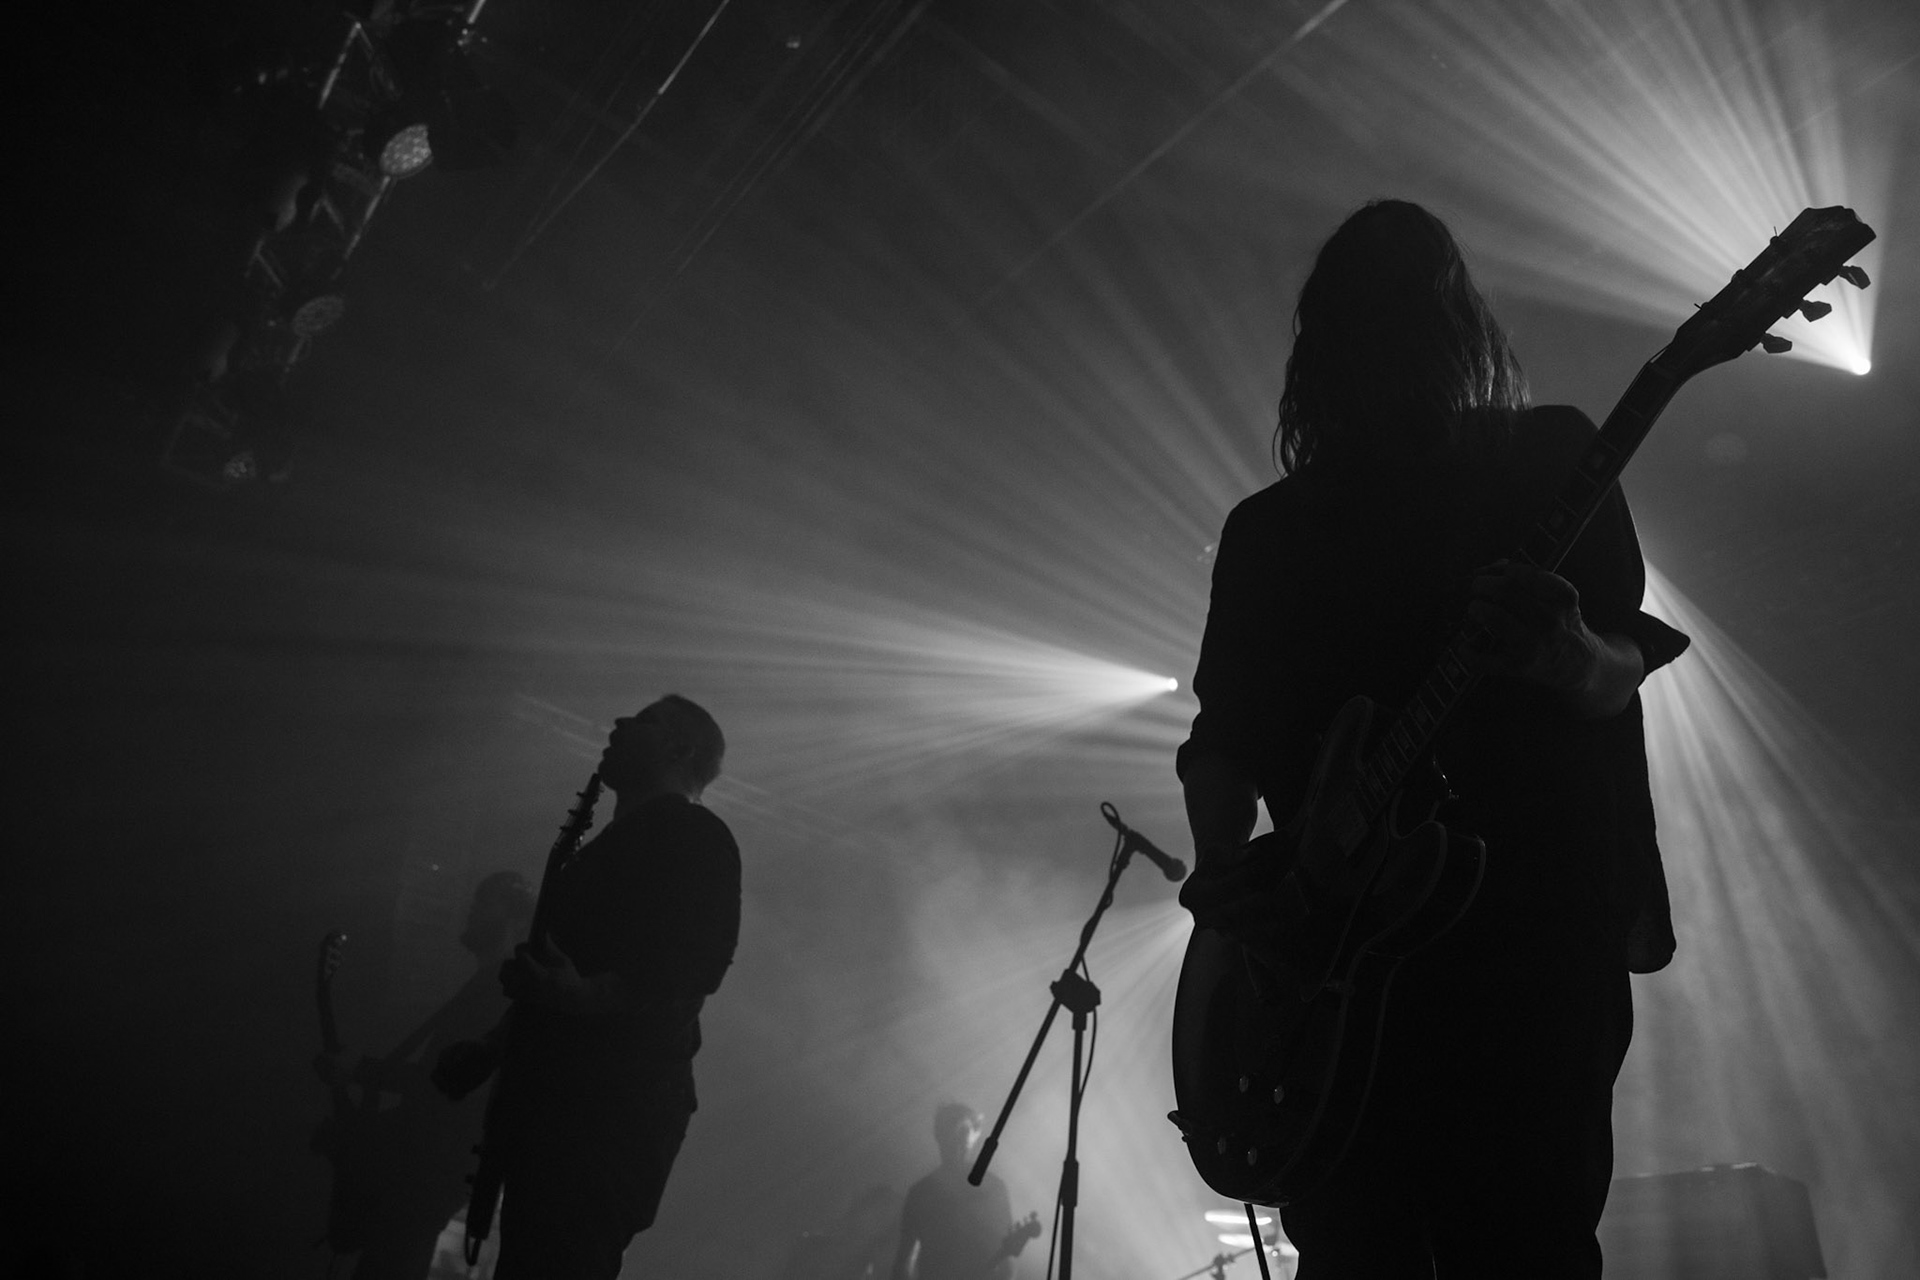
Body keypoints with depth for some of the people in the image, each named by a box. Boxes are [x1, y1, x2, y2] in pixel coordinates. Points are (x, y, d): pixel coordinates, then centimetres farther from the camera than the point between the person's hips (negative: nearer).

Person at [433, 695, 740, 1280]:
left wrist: (582, 997, -27)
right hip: (553, 1105, 9)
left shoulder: (691, 833, -7)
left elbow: (693, 968, -20)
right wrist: (491, 1049, 17)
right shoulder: (612, 843, 22)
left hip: (613, 1113, -9)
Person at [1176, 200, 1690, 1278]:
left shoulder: (1555, 463, 9)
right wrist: (1221, 867, -9)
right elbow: (1225, 726, 10)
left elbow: (1620, 677, 2)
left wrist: (1570, 659, -22)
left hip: (1536, 941, -1)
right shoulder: (1270, 528, 13)